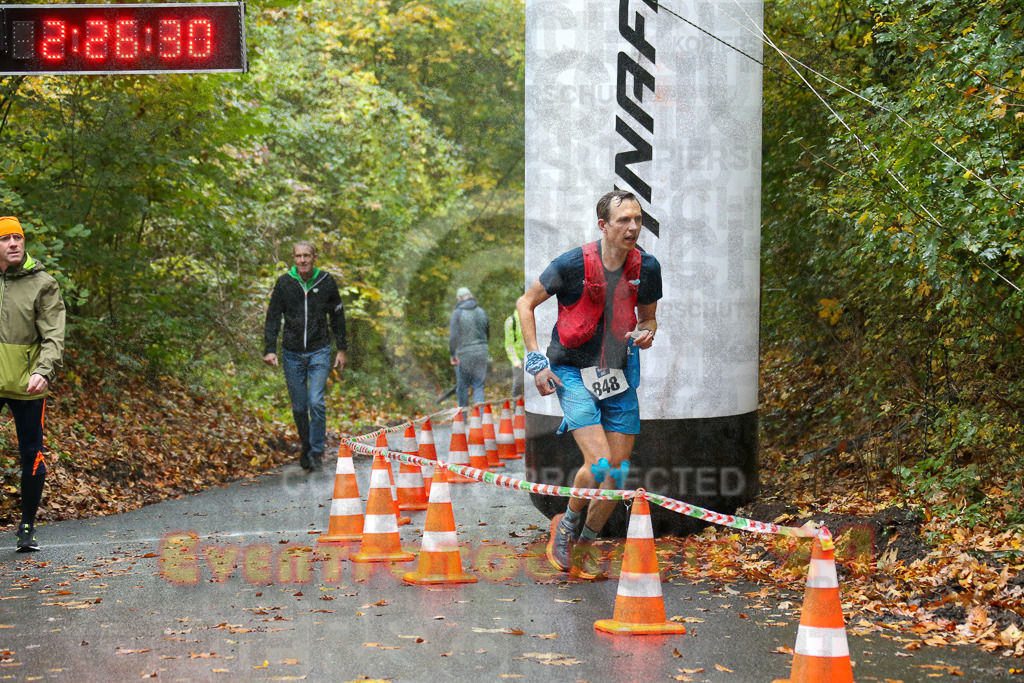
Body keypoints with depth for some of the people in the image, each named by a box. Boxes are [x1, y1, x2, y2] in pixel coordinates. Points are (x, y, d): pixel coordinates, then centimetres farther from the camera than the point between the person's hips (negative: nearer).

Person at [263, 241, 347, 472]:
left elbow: (337, 316, 10)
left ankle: (317, 451, -1)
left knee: (316, 403, -14)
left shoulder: (326, 281, 0)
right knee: (299, 407, 6)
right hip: (292, 354, 1)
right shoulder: (284, 283, -1)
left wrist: (342, 349, 10)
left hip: (319, 352, -1)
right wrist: (269, 349, -8)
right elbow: (273, 318, 2)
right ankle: (306, 448, 26)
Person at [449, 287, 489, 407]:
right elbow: (488, 334, 14)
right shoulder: (482, 312, 7)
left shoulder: (457, 313, -7)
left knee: (462, 386, 6)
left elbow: (453, 336, -11)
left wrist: (452, 355, -5)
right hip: (481, 353, 3)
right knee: (478, 386, 7)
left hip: (464, 354, -3)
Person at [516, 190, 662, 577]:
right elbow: (525, 304, -3)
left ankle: (584, 547, 21)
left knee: (618, 470, 1)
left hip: (619, 377, 5)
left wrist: (646, 334, -9)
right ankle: (566, 526, 11)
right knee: (598, 463, -18)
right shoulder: (573, 264, -15)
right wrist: (536, 362, -8)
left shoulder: (647, 268, -3)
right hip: (573, 373, -5)